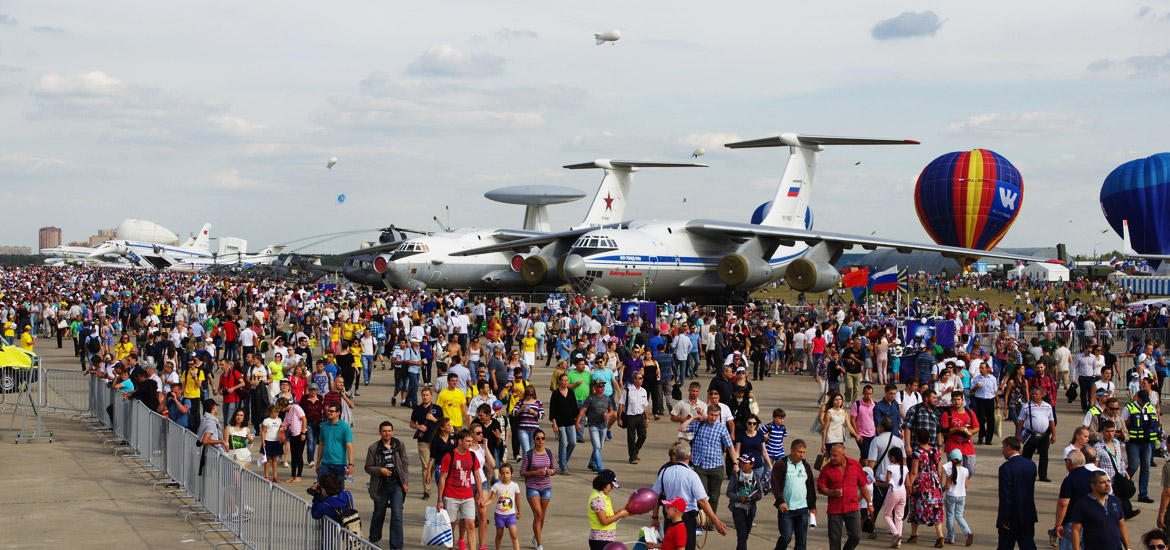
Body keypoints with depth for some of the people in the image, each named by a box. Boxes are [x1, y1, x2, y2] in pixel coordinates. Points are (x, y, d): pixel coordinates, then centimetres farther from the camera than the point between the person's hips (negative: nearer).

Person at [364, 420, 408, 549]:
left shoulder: (399, 445, 3)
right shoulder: (374, 448, -3)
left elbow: (405, 464, 8)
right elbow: (368, 467, 0)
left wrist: (405, 481, 1)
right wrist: (380, 470, -17)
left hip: (397, 485, 0)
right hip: (381, 485, 0)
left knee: (397, 515, -8)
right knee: (379, 514, 15)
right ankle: (374, 539, 38)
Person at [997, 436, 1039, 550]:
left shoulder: (1006, 467, -17)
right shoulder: (1031, 465, 4)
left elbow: (1005, 495, -18)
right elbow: (1031, 490, 11)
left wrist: (1004, 519, -13)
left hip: (1012, 516, -6)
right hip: (1028, 515, 6)